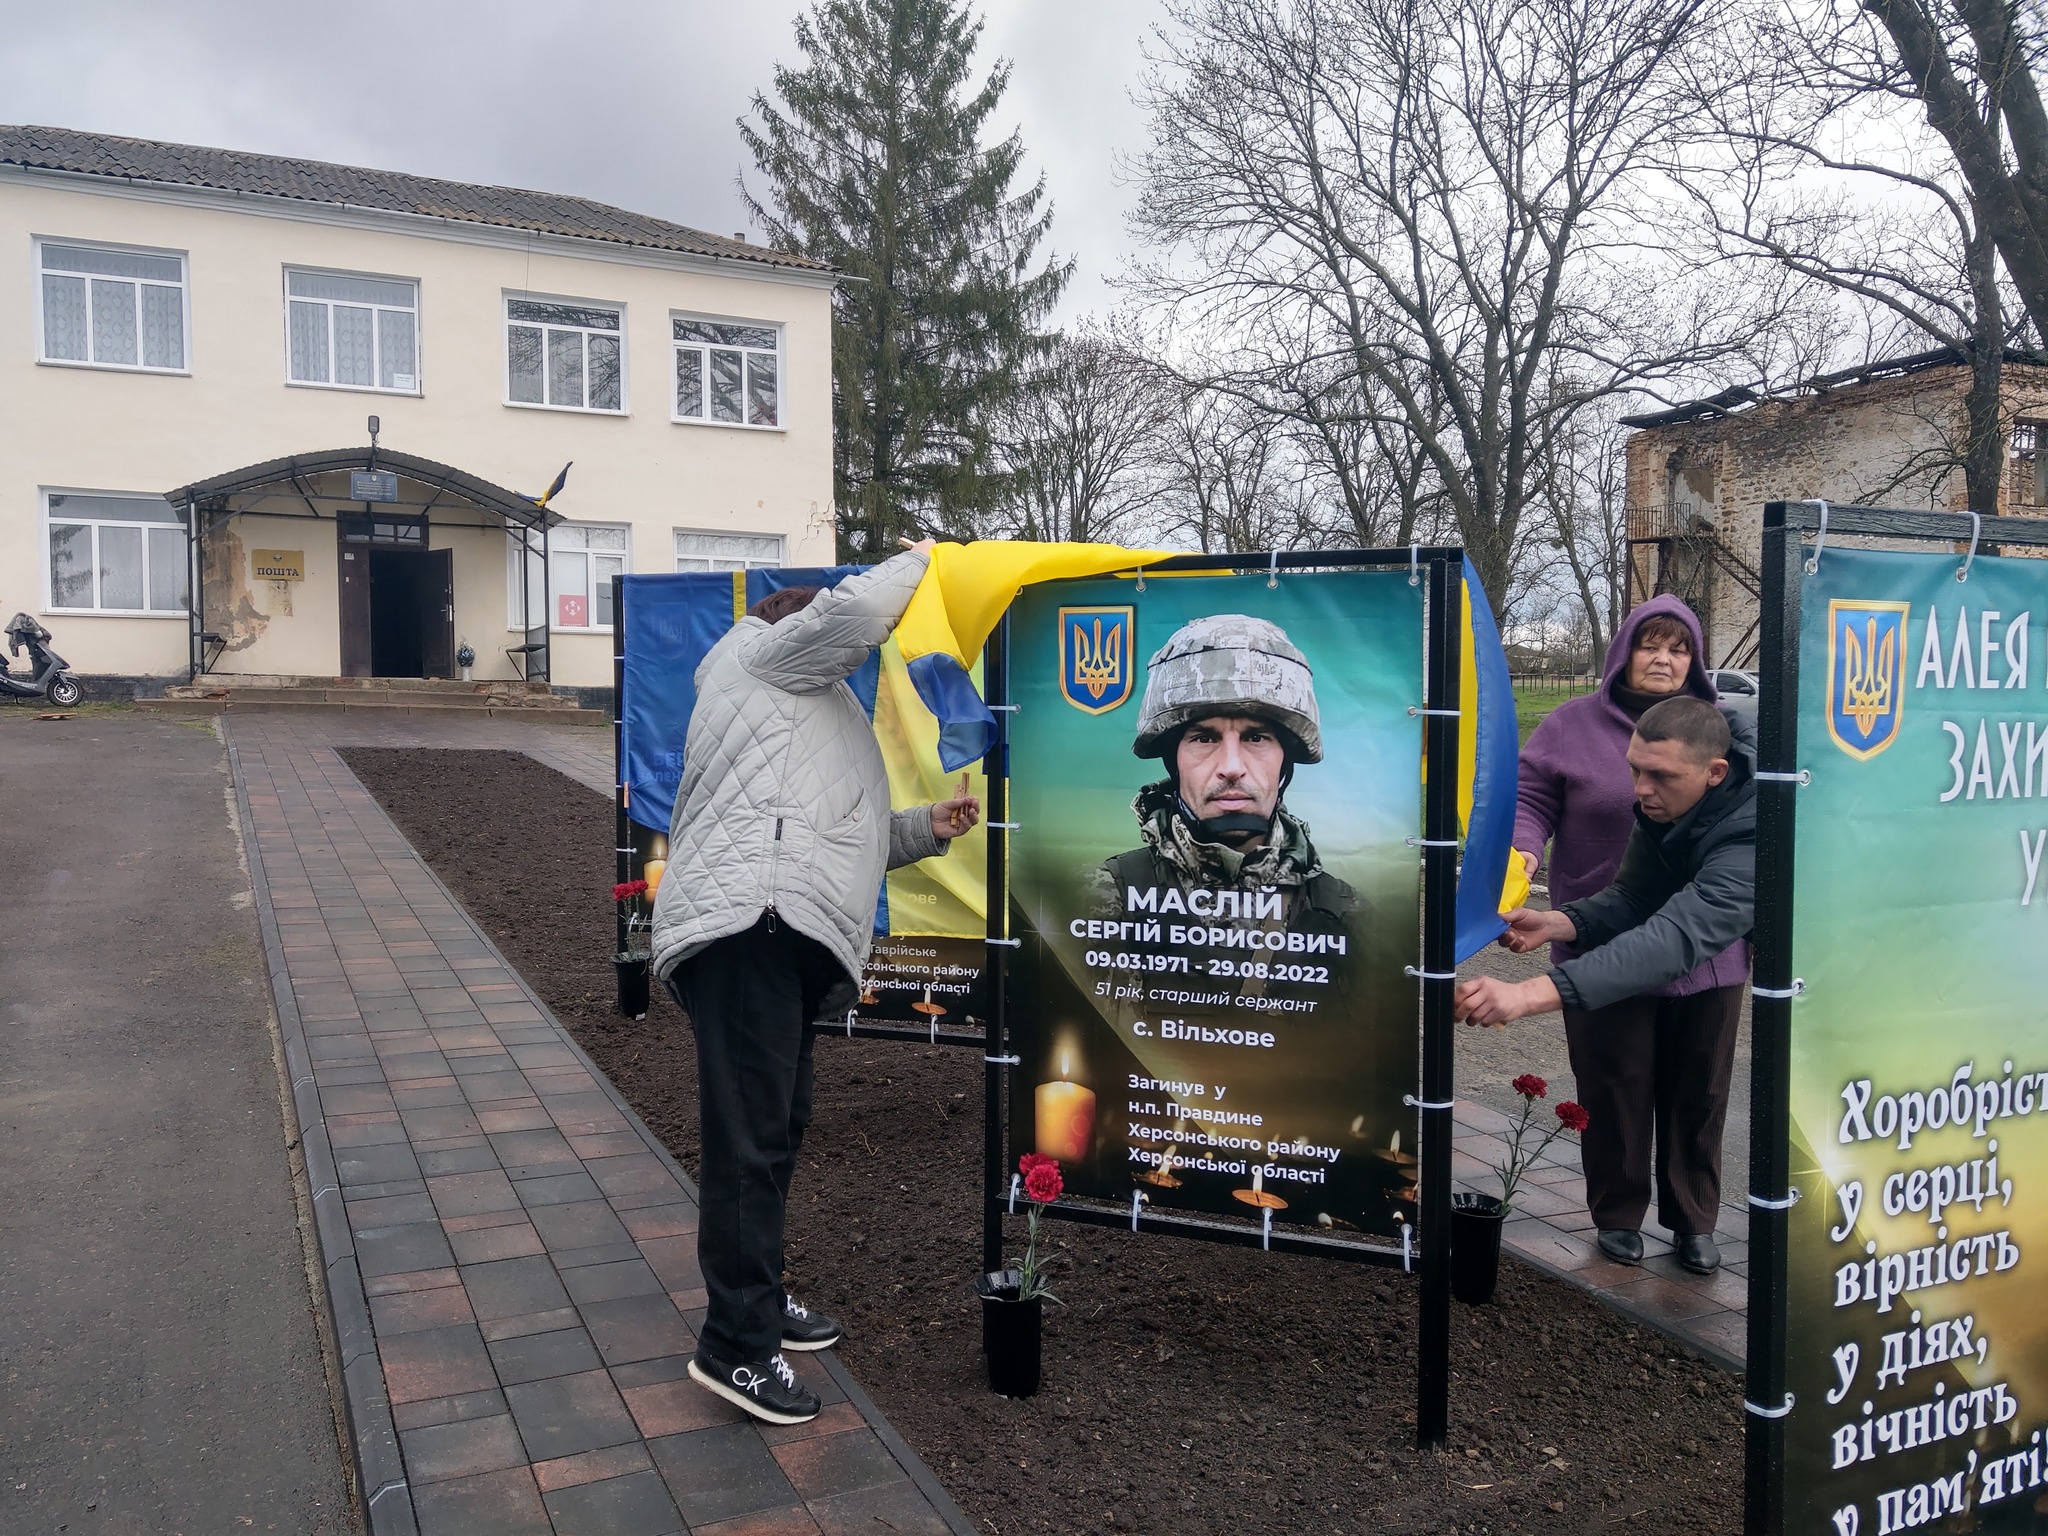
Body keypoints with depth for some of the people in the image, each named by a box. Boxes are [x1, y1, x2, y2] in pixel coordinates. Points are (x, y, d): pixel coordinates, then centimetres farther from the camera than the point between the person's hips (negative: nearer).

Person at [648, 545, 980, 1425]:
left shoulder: (815, 714, 37)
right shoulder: (760, 651, 9)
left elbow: (845, 838, 34)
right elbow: (857, 609, -9)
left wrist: (928, 829, 21)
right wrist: (921, 559, 10)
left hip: (784, 942, 11)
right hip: (747, 923, -11)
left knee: (778, 1129, 17)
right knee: (751, 1137, -10)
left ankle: (756, 1298, 30)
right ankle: (736, 1346, -5)